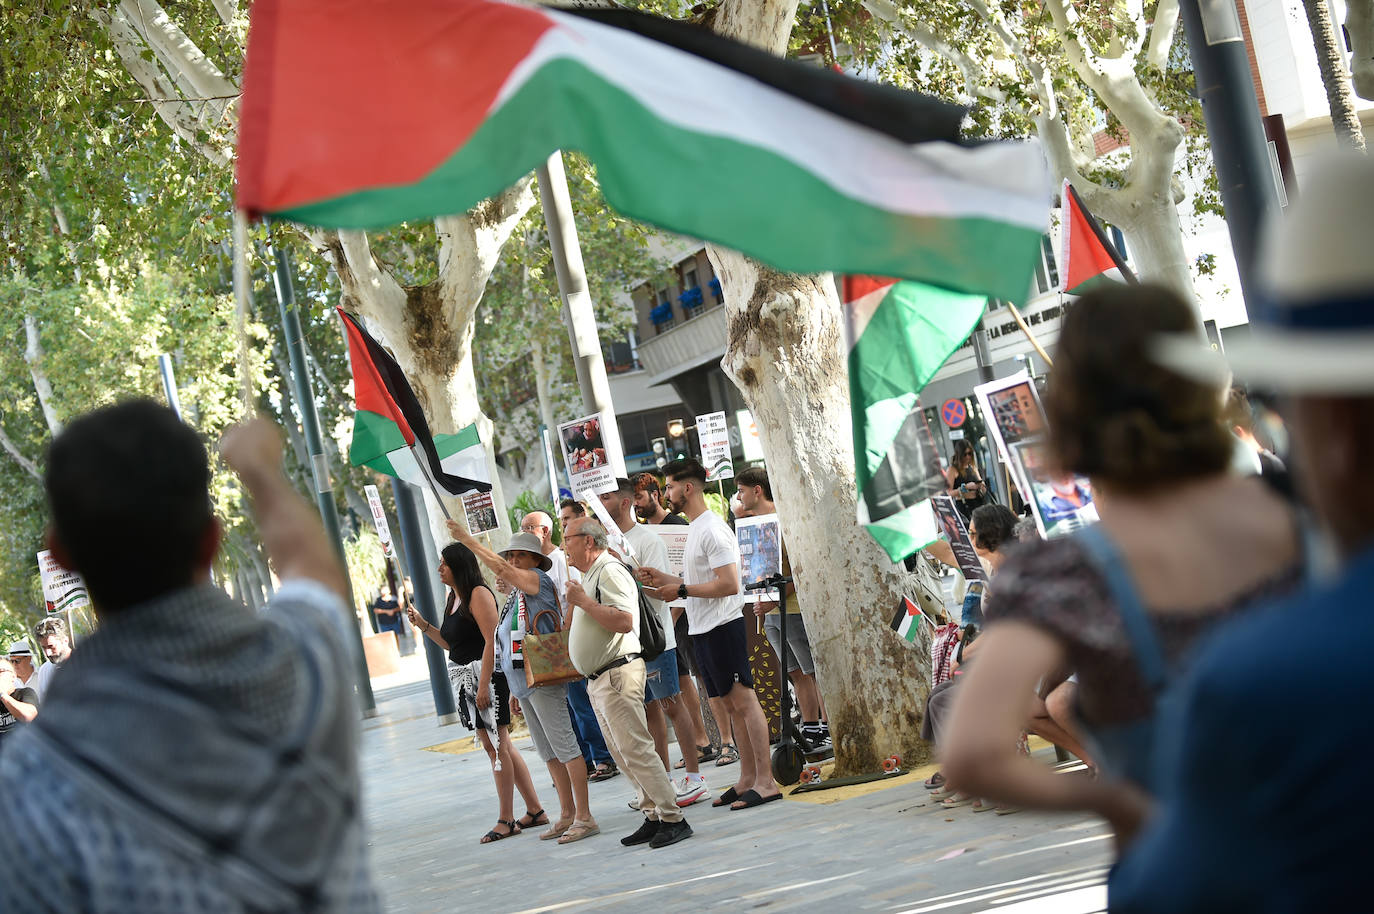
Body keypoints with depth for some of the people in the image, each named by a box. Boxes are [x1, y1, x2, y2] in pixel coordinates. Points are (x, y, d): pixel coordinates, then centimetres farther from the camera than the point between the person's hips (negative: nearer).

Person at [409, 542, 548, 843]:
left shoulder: (478, 594, -12)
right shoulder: (453, 598, 16)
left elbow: (492, 640, -19)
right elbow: (451, 643, 22)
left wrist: (484, 684, -24)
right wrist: (423, 625, 11)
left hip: (486, 674, -10)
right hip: (466, 679, 10)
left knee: (496, 746, -6)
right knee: (498, 746, 11)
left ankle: (506, 820, -1)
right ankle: (535, 811, 17)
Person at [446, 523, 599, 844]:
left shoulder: (539, 580, -7)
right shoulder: (516, 594, 19)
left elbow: (501, 570, -22)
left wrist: (469, 541, -17)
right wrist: (515, 690, 22)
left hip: (543, 681, -10)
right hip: (524, 684, 10)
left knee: (564, 747, -8)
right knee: (548, 752, 13)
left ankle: (584, 817, -7)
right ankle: (567, 815, 19)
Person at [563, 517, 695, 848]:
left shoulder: (610, 571, -13)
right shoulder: (591, 575, 19)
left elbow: (624, 621, -25)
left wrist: (583, 601, -19)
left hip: (617, 675, -11)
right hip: (598, 680, 11)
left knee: (635, 749, -12)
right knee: (624, 755, 10)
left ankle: (672, 819, -11)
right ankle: (654, 815, 14)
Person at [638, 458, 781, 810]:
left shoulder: (712, 530, -15)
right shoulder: (695, 529, 17)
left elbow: (729, 584, -22)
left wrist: (681, 590, -15)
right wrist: (664, 579, 15)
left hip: (722, 626, -10)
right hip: (703, 629, 10)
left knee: (744, 701, -9)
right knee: (733, 705, 12)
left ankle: (766, 783, -9)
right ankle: (748, 779, 16)